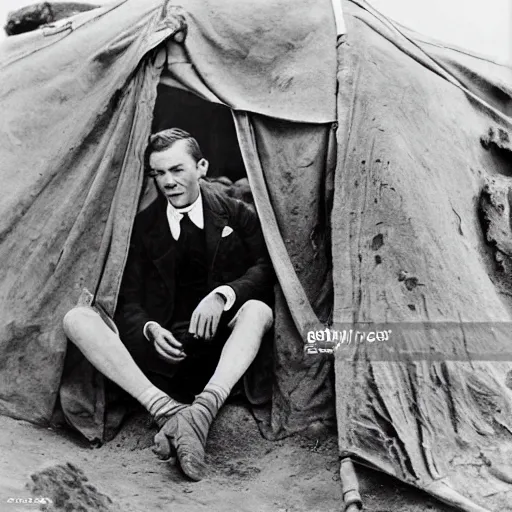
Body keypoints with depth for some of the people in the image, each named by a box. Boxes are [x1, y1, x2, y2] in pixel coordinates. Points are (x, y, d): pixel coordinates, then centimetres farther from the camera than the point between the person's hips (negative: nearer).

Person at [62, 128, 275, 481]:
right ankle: (166, 409, -37)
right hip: (160, 348, 2)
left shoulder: (235, 214, 5)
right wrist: (149, 329, -18)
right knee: (77, 319, -21)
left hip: (219, 350, -1)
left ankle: (203, 410, -47)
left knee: (258, 309, -31)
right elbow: (129, 301, 5)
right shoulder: (143, 226, 6)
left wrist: (223, 294, -21)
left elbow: (267, 270, -3)